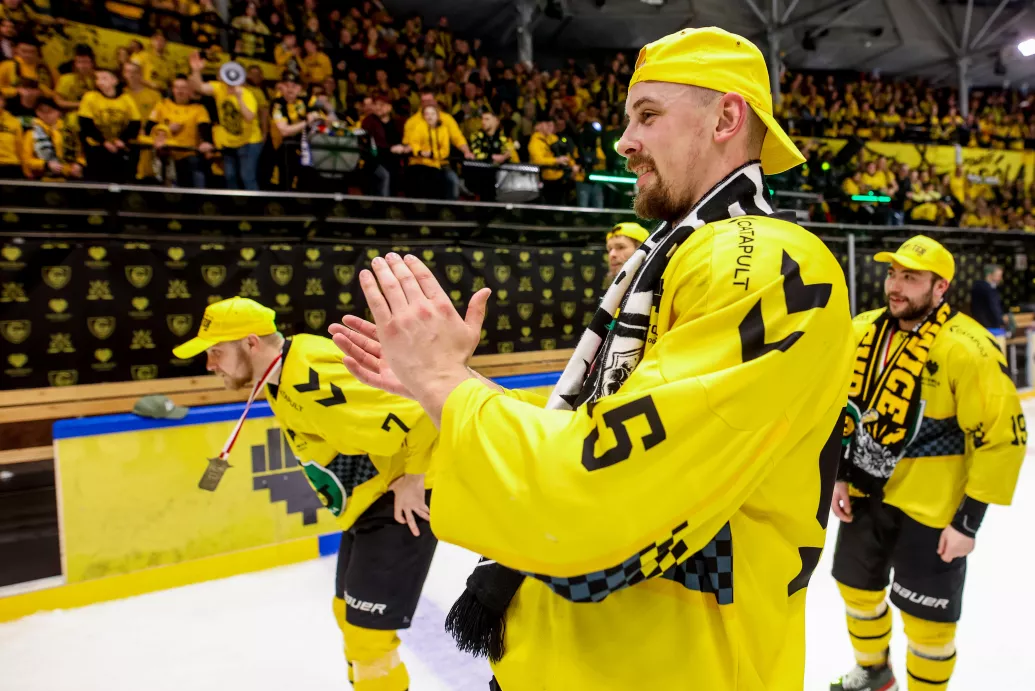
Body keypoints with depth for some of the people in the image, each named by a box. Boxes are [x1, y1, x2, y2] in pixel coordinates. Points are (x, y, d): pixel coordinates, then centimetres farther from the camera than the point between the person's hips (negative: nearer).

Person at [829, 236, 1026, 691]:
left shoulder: (968, 349, -20)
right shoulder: (862, 332, -1)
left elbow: (1003, 437, -17)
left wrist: (969, 519, -15)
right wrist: (839, 475, 6)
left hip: (930, 508, -6)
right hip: (866, 492, 6)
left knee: (926, 615, 6)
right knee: (857, 584, 21)